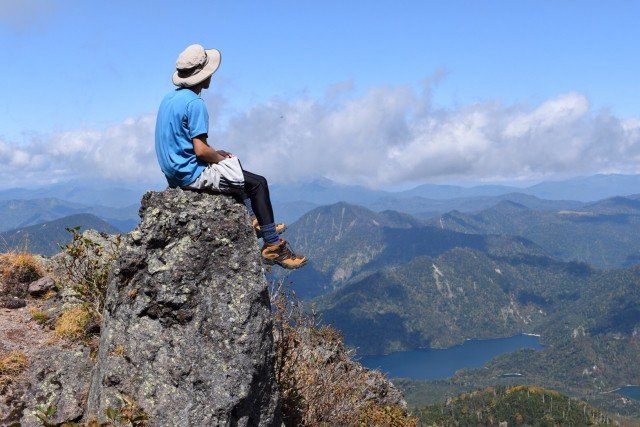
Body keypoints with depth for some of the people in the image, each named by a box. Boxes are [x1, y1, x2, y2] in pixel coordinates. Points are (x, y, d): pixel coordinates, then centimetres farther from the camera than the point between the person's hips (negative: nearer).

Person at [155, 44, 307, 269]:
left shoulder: (169, 98, 8)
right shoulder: (194, 103, -21)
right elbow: (201, 150, -25)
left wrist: (215, 153, 12)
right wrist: (219, 157, -4)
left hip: (174, 171, 10)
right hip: (192, 174, -10)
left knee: (236, 166, 30)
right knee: (258, 183, -1)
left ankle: (253, 220, 33)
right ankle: (273, 245, 1)